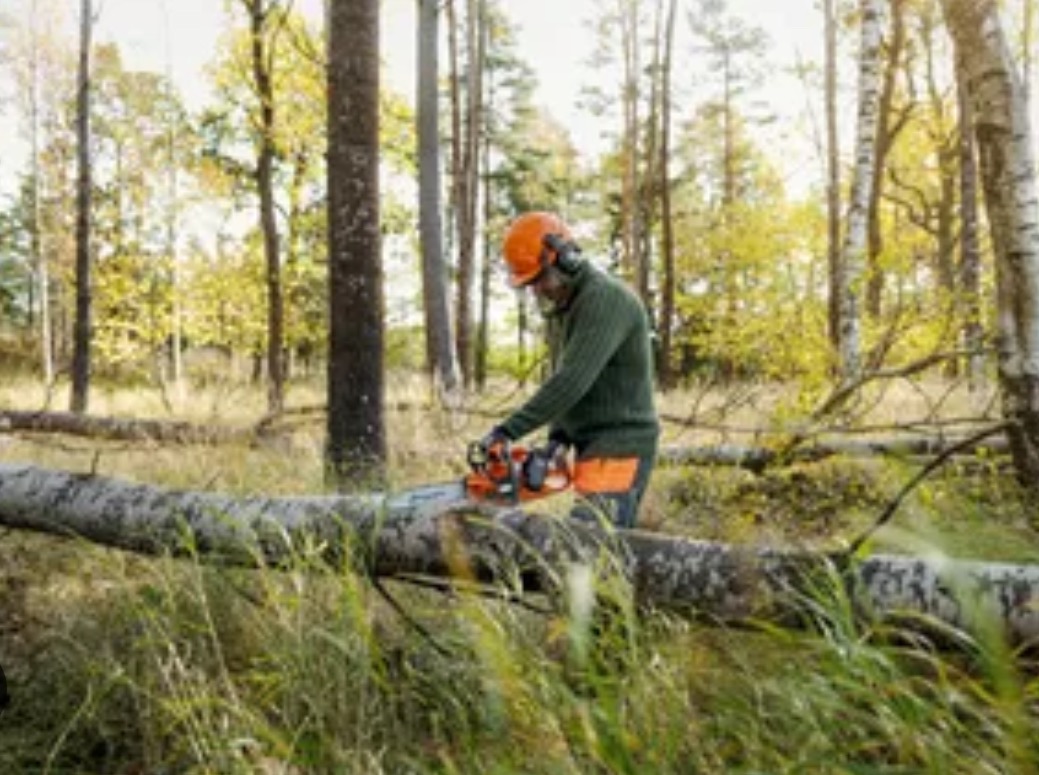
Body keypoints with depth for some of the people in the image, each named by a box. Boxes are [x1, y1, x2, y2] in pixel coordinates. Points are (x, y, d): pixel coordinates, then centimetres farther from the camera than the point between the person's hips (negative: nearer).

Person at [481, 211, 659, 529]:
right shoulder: (559, 308, 14)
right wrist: (559, 437, 2)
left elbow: (572, 381, -25)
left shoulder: (605, 299, -16)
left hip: (620, 449, -9)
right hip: (591, 445, 9)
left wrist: (507, 430, -23)